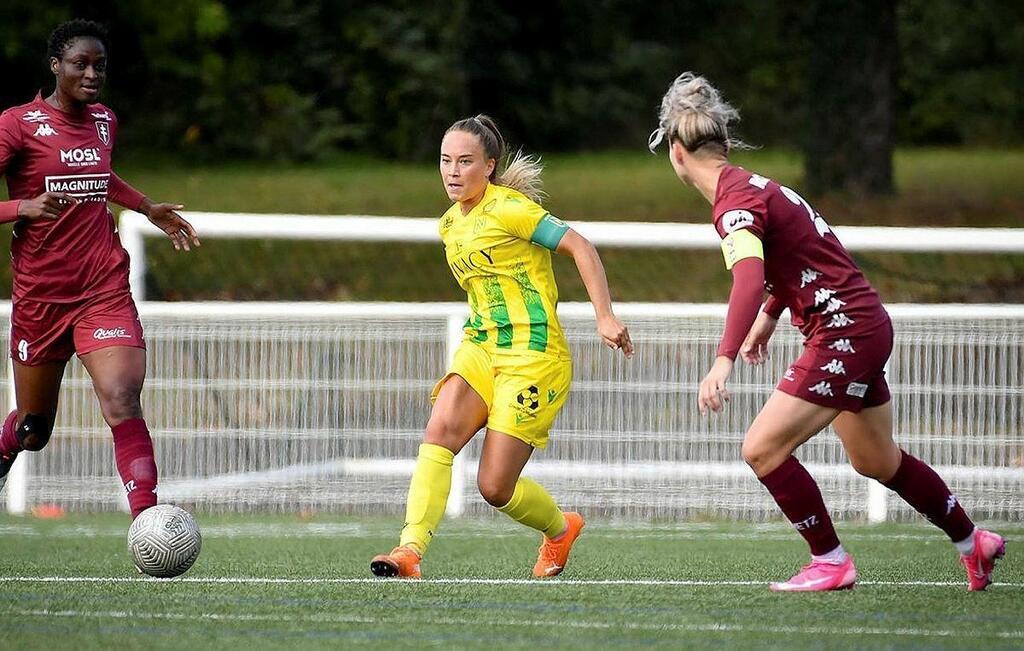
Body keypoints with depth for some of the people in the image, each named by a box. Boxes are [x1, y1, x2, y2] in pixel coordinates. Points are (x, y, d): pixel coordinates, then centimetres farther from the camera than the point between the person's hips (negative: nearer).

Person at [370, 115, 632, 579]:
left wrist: (605, 317, -19)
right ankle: (410, 551, -32)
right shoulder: (451, 224, 13)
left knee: (495, 488, -7)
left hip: (532, 357, -7)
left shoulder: (507, 208, -12)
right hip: (479, 348, 7)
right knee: (441, 427, -24)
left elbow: (579, 246, -14)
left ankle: (560, 528, 26)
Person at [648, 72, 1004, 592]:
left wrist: (723, 362, -47)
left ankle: (830, 562, -2)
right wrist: (769, 316, 32)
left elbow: (749, 280, -37)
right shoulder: (752, 186, 9)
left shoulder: (735, 203, -20)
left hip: (844, 331, -10)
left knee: (762, 450, -11)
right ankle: (974, 543, 39)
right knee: (877, 461, 24)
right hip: (863, 325, 10)